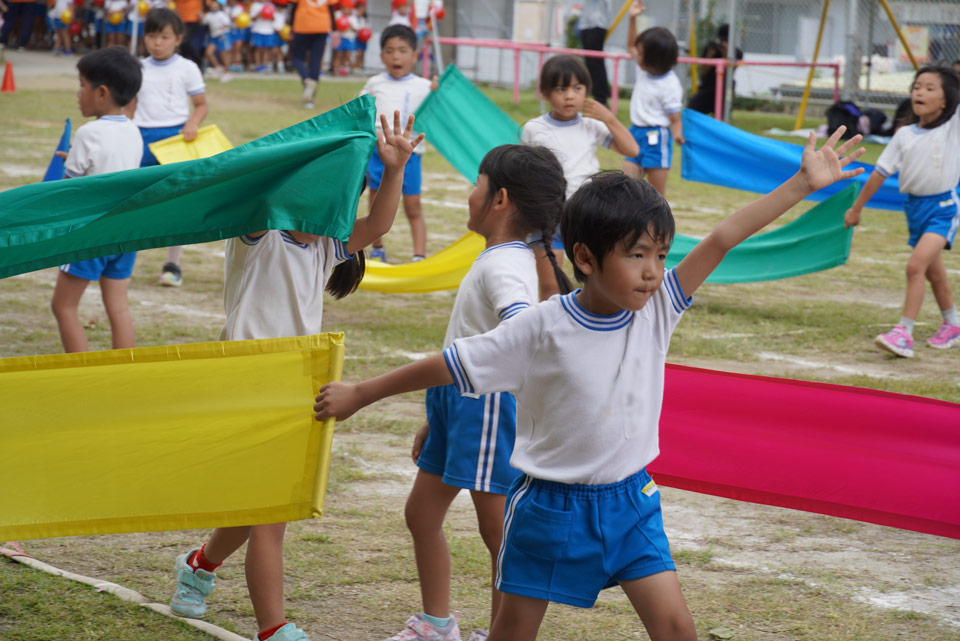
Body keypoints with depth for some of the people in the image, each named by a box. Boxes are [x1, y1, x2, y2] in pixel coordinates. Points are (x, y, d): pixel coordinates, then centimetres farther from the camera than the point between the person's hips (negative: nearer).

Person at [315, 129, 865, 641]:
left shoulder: (656, 310, -8)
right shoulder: (542, 329, -18)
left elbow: (722, 240, -12)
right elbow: (449, 366, -11)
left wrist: (805, 183, -15)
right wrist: (359, 395, -6)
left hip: (629, 501, 3)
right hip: (552, 506, -3)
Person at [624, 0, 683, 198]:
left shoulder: (669, 86, -18)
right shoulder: (643, 70, 5)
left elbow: (675, 119, -16)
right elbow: (631, 45, 23)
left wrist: (677, 134, -37)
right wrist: (632, 19, 13)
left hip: (656, 137, -8)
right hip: (636, 133, 8)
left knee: (657, 194, -1)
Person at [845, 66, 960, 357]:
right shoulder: (904, 135, 3)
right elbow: (881, 172, 9)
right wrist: (856, 208, 12)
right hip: (914, 205, 5)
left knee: (916, 265, -21)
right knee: (934, 272, 18)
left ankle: (904, 333, -19)